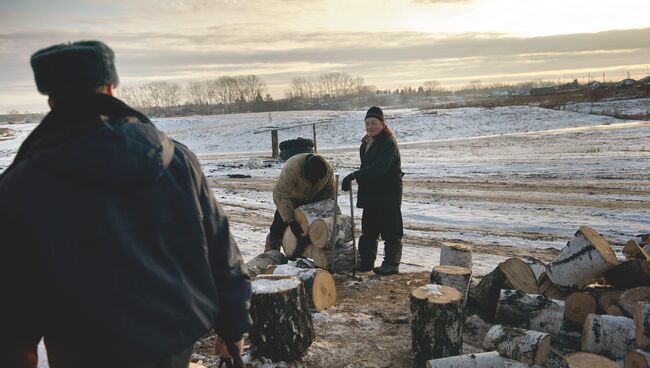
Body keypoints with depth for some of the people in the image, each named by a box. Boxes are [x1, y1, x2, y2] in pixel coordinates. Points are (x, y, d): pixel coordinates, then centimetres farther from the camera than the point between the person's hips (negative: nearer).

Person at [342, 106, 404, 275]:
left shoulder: (388, 143, -15)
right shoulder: (366, 143, 15)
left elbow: (379, 168, -27)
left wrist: (354, 176, -29)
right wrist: (356, 177, 6)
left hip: (388, 195, -9)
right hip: (370, 194, 9)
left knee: (390, 230, -2)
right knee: (368, 230, 15)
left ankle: (391, 264, 6)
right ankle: (366, 261, 25)